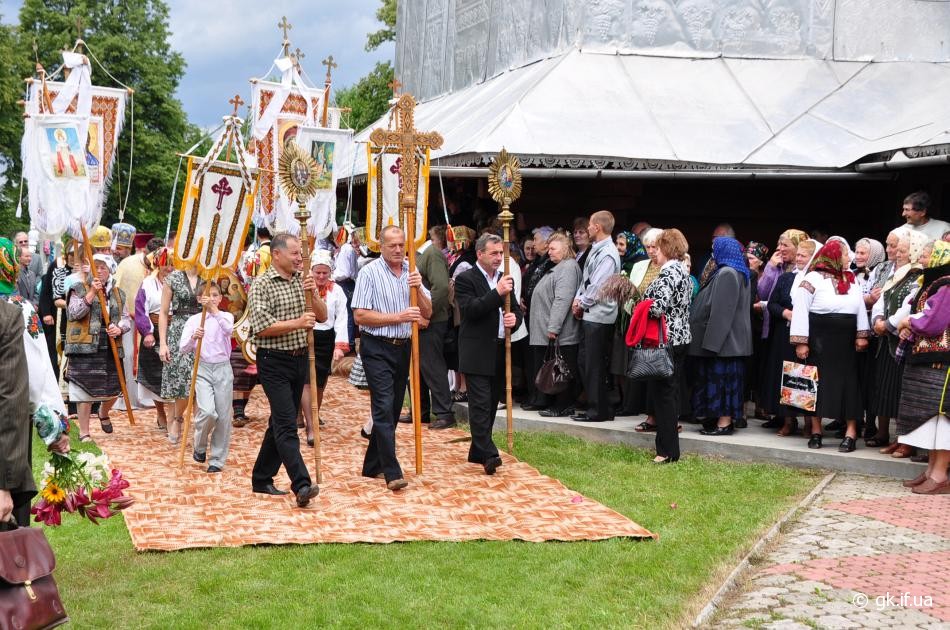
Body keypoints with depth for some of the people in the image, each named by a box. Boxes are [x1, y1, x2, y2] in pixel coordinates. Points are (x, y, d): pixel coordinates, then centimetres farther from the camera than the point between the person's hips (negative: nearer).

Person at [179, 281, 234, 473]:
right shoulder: (193, 320, 5)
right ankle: (200, 448, 10)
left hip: (223, 369, 1)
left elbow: (228, 329, -21)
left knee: (223, 416, 1)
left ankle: (217, 459, 14)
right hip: (202, 369, -1)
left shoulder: (226, 316, 4)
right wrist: (193, 337, -22)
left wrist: (214, 310, -31)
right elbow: (183, 348, -2)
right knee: (208, 412, -17)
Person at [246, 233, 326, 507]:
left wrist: (313, 294, -9)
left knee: (281, 422, 13)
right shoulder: (262, 285, -9)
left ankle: (261, 479, 24)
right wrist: (297, 323, -19)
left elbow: (322, 316, 8)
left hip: (300, 359, 7)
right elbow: (261, 327, -18)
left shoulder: (302, 281, 11)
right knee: (287, 425, -13)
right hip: (274, 362, -7)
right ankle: (301, 484, -21)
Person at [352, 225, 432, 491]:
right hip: (377, 348, -6)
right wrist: (398, 316, -18)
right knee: (384, 407, -13)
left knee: (393, 409, 12)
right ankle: (392, 472, -14)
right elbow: (360, 315, -13)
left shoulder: (411, 272, 8)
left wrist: (419, 289, -12)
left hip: (403, 348, 6)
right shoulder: (369, 273, -8)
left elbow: (427, 313, 7)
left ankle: (373, 466, 24)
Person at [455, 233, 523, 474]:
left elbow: (516, 310, 18)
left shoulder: (505, 279, 15)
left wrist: (515, 319, -6)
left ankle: (477, 452, 21)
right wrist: (497, 293, -24)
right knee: (480, 404, -10)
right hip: (477, 353, -7)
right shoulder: (465, 279, -5)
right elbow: (470, 310, -18)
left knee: (491, 404, 11)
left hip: (500, 352, 7)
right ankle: (488, 454, -15)